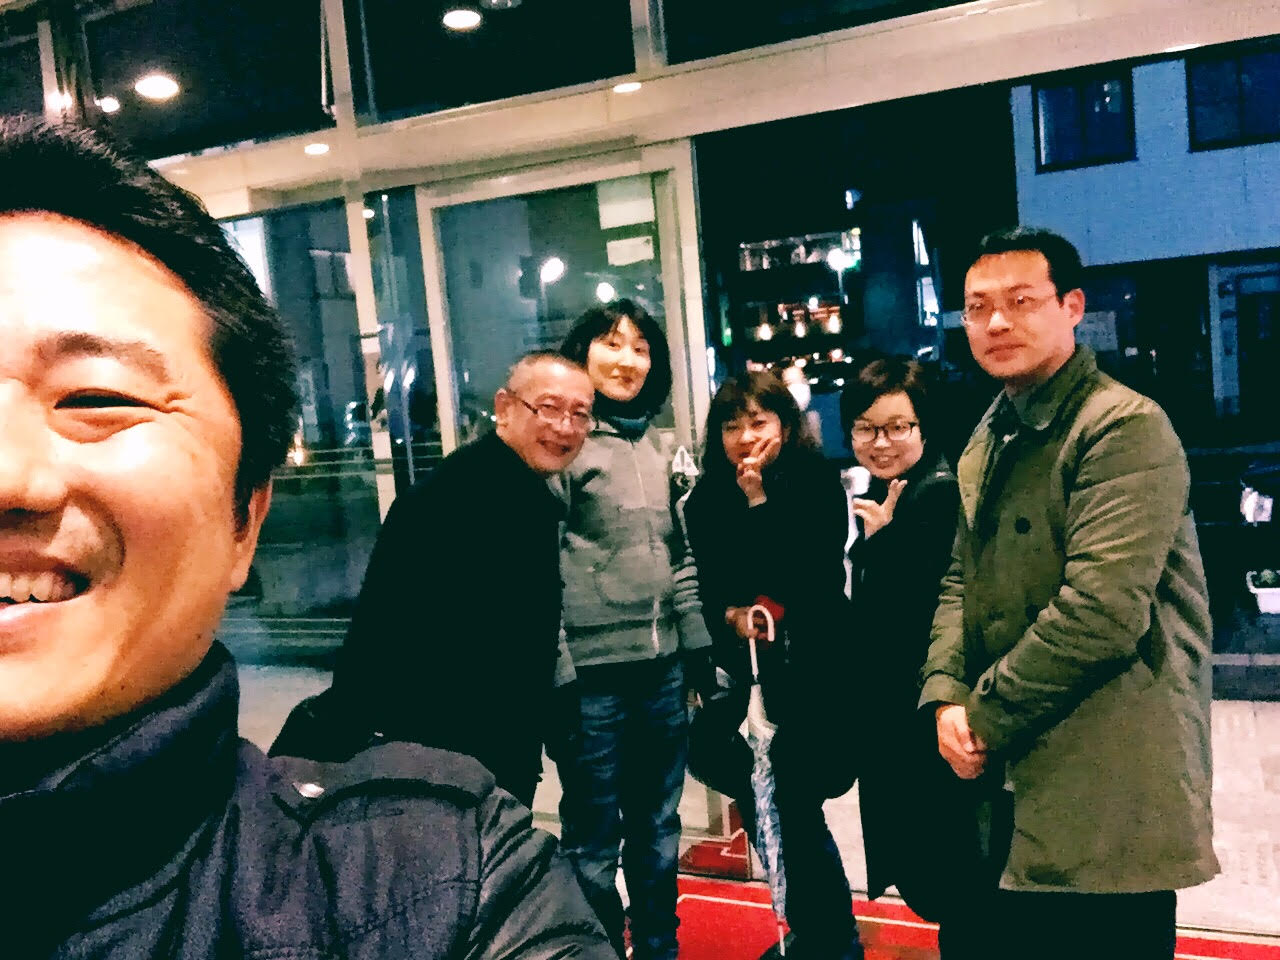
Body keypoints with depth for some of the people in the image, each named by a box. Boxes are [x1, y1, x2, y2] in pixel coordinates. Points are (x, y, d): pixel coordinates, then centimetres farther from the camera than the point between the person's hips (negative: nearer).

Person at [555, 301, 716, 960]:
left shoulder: (654, 444, 13)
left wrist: (699, 650, 16)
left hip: (663, 669, 7)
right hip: (593, 674, -6)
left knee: (658, 830, 19)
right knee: (593, 838, 6)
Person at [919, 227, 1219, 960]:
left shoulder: (1125, 427, -14)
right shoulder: (989, 441, 13)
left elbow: (1101, 609, -24)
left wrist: (986, 716, -14)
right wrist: (947, 697, -4)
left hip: (1105, 795, -8)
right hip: (1007, 780, 8)